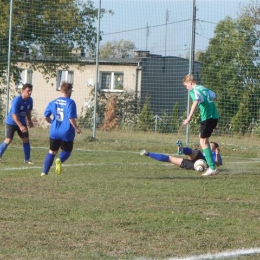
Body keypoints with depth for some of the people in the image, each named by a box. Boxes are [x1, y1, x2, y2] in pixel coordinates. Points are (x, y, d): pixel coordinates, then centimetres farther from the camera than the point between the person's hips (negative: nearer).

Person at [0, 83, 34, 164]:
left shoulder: (30, 100, -5)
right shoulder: (16, 100, -26)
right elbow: (14, 115, -28)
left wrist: (29, 120, 5)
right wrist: (20, 126, -34)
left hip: (22, 122, 6)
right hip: (11, 122, -6)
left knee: (26, 140, 0)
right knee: (8, 140, -9)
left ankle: (27, 159, 8)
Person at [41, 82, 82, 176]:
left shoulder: (53, 102, 3)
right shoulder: (70, 103, -13)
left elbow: (46, 116, 7)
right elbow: (71, 118, -20)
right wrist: (77, 129, -5)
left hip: (54, 133, 4)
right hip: (67, 133, -4)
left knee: (52, 152, 18)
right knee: (66, 151, 18)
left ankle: (44, 172, 10)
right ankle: (60, 160, -16)